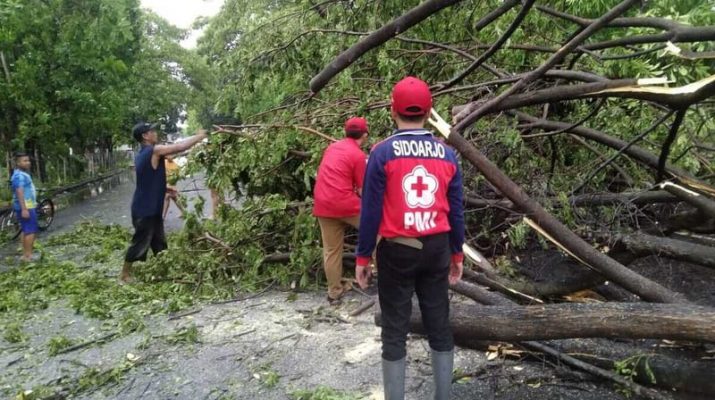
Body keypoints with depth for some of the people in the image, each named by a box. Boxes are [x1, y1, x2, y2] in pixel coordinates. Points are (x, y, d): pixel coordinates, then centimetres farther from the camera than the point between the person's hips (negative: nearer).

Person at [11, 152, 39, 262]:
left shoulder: (23, 174, 17)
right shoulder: (19, 175, -17)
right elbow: (19, 193, -25)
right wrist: (24, 209, -30)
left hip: (27, 206, 11)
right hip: (26, 207, -11)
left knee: (25, 230, 12)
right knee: (31, 231, -11)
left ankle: (26, 254, 17)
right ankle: (28, 255, -11)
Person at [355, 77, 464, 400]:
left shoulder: (382, 153, -10)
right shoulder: (447, 154, 2)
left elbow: (371, 210, -8)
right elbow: (456, 210, 7)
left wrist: (363, 256, 1)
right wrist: (457, 254, 17)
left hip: (397, 251, -3)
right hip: (437, 249, 4)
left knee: (394, 331, 7)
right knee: (439, 326, 15)